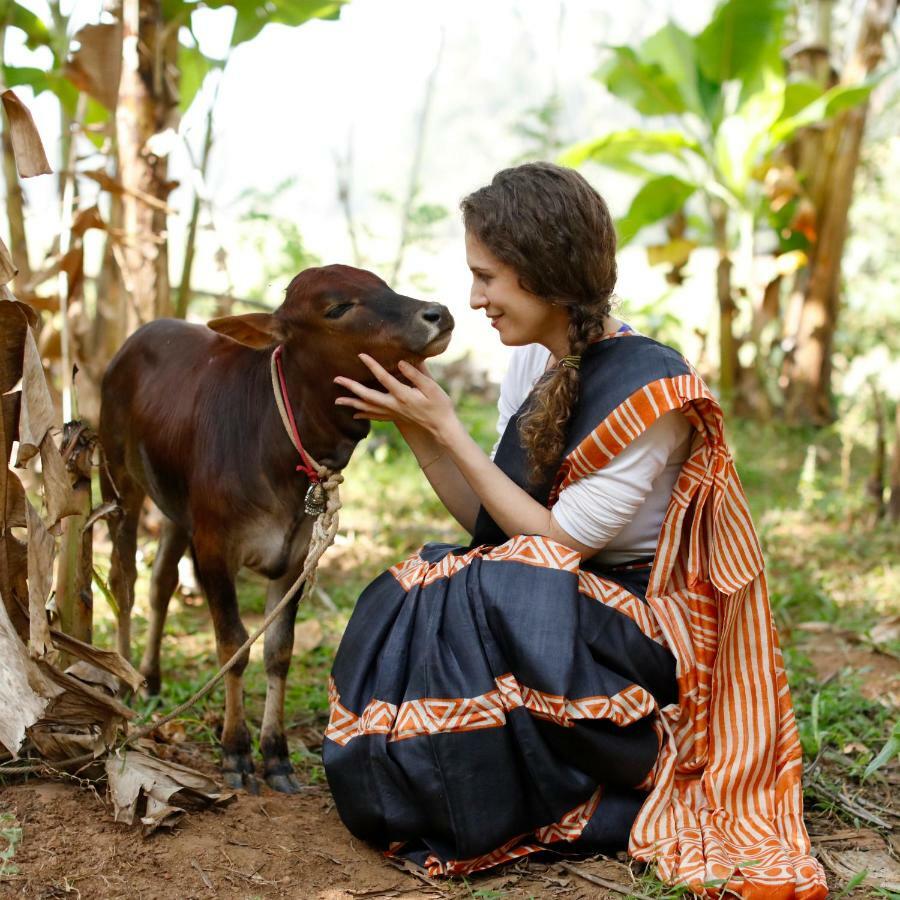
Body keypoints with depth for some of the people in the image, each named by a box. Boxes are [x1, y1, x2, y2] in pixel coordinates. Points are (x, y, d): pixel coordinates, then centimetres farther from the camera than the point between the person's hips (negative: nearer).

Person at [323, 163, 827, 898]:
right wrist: (416, 430, -8)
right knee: (398, 616, -14)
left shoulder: (651, 391, -22)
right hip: (552, 611, 7)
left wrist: (449, 429, -20)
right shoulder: (533, 367, 2)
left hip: (643, 636, -7)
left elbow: (558, 541, -20)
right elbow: (491, 525, 2)